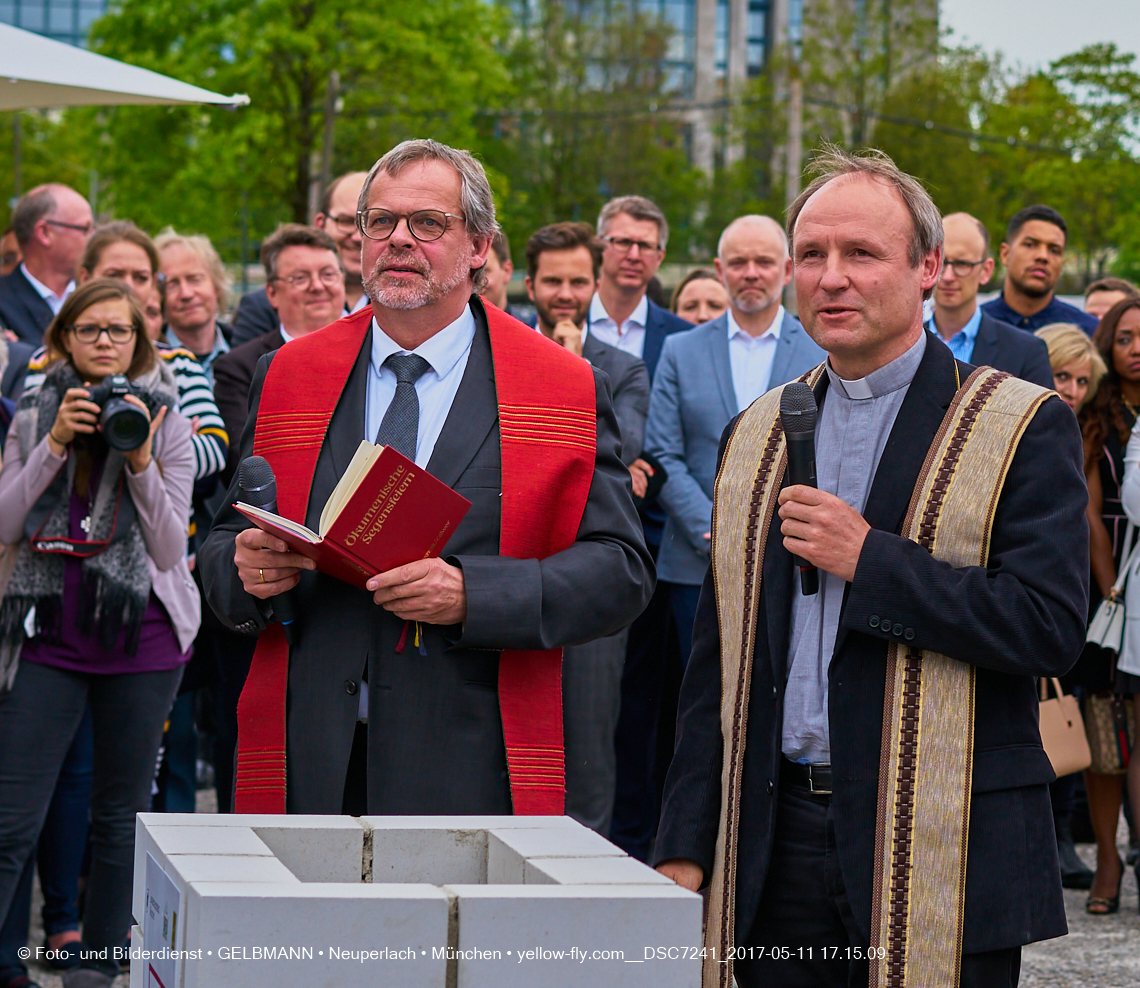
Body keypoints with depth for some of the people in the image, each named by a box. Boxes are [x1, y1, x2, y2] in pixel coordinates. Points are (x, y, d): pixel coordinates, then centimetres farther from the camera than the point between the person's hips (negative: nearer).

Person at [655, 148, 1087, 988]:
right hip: (777, 848, 4)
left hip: (940, 857, -4)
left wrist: (869, 559, -15)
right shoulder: (756, 437, 13)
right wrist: (685, 848, 8)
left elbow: (1052, 627, -15)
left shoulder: (1023, 428, -3)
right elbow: (717, 661, 14)